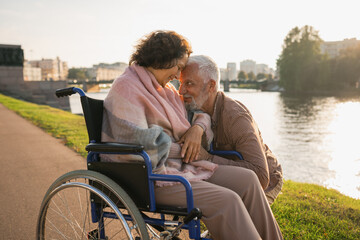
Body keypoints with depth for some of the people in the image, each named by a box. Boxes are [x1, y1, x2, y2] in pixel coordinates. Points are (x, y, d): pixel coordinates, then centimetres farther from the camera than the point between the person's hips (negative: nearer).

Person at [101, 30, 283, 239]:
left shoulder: (166, 89, 16)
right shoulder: (126, 88, -10)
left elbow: (202, 112, 25)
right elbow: (140, 145, -20)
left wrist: (198, 127, 1)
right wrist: (185, 149, -8)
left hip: (184, 166, 8)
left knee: (246, 179, -7)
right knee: (226, 200, -25)